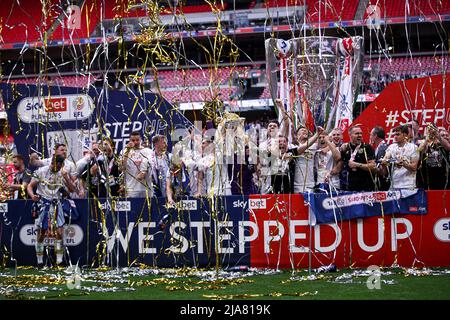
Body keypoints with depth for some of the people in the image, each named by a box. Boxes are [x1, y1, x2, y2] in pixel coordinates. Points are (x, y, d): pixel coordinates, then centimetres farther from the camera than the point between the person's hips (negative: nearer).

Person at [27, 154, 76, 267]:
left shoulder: (63, 173, 2)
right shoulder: (41, 171, -5)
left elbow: (71, 189, -4)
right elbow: (30, 186, -2)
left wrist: (66, 177, -19)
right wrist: (32, 195, -23)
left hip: (56, 203, 2)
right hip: (42, 203, -2)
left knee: (59, 232, -8)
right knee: (41, 233, 0)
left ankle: (59, 260, -2)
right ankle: (39, 261, 10)